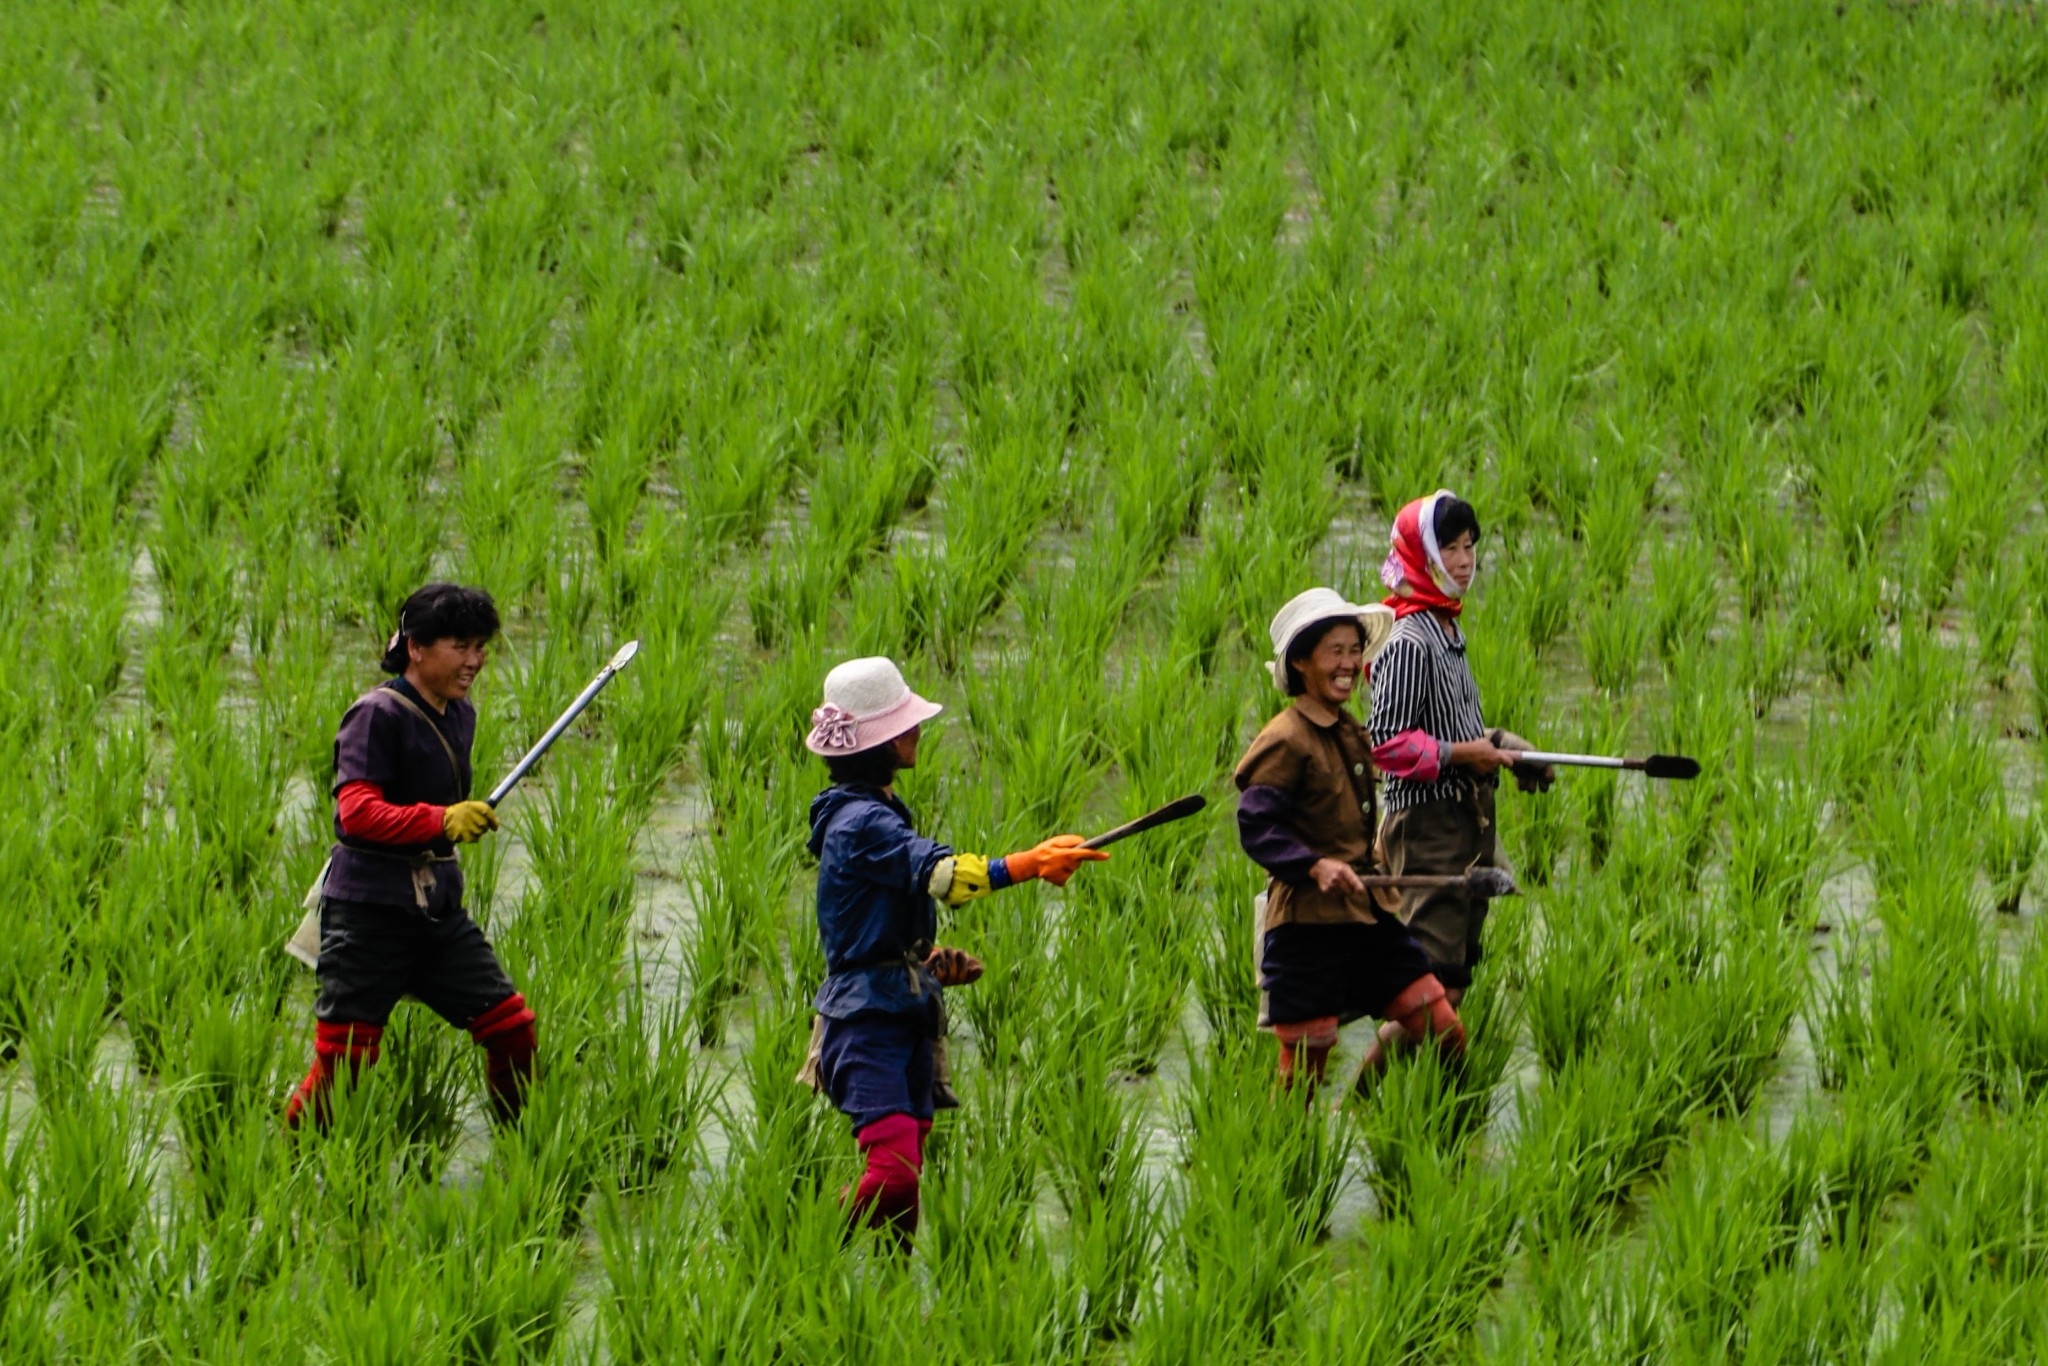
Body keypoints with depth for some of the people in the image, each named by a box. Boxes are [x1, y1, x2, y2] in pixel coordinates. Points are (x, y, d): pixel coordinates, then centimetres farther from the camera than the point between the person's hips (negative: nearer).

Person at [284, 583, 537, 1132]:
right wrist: (442, 821, -37)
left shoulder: (459, 715, 13)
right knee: (343, 1059, -7)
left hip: (440, 909, 7)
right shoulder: (377, 716, -13)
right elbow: (356, 812, -25)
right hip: (370, 910, -7)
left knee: (512, 1027, 2)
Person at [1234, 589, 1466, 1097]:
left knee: (1443, 1035, 1)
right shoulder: (1286, 741, -11)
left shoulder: (1352, 734, 15)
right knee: (1304, 1075, -4)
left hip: (1367, 916, 8)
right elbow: (1255, 827, -19)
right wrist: (1315, 866, -31)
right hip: (1308, 925, -8)